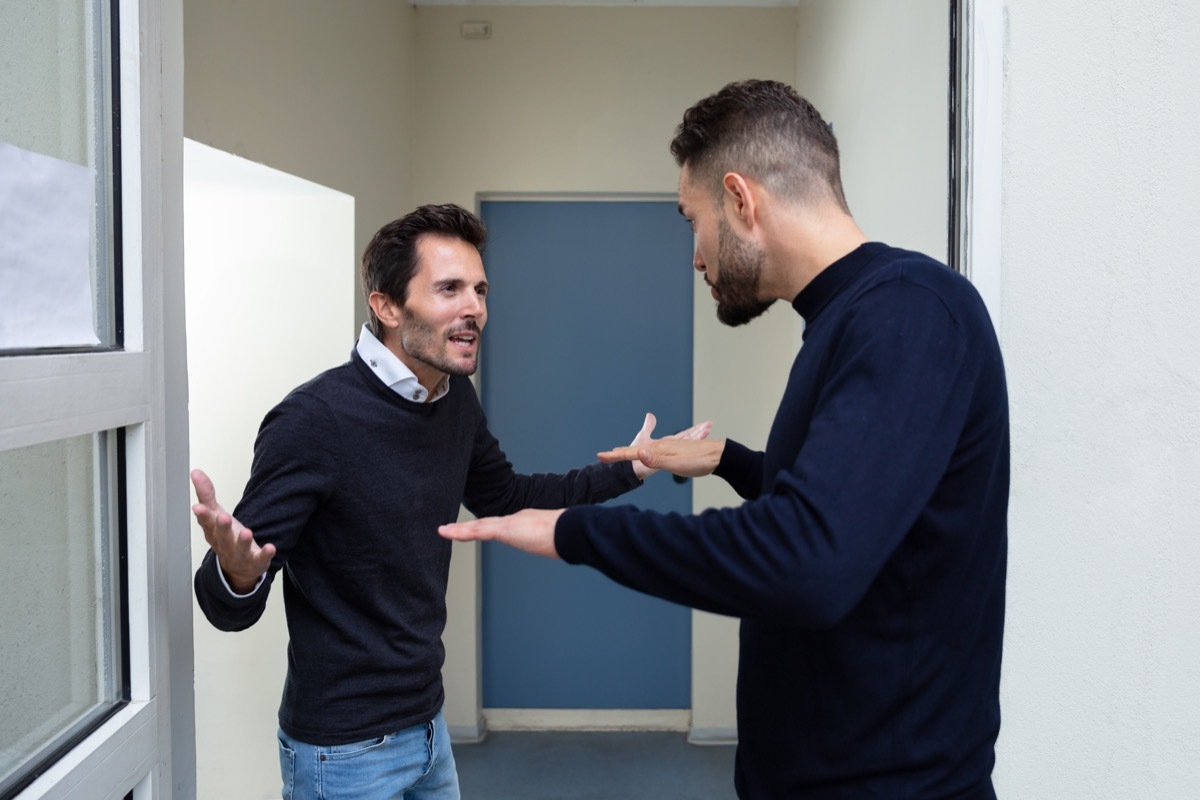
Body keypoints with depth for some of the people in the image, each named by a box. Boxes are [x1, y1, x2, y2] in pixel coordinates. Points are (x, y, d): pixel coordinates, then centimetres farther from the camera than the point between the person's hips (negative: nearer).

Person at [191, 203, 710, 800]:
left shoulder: (457, 400, -3)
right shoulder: (313, 420, -24)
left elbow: (505, 496, 17)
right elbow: (230, 607, -20)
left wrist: (626, 471, 14)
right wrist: (236, 574, -43)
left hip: (427, 723, 7)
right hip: (344, 749, -6)